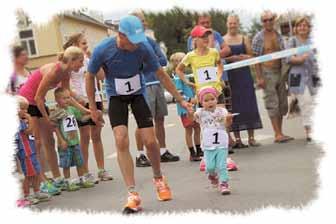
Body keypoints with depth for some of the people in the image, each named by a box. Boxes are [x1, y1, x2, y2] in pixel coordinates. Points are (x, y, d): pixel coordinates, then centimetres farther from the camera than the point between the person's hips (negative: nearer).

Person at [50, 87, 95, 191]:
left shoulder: (72, 109, 7)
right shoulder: (56, 112, -11)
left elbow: (82, 117, 17)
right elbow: (56, 128, -11)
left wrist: (91, 115, 2)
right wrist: (61, 140, -15)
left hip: (75, 141, 6)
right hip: (65, 143, -6)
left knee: (80, 162, 13)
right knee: (66, 164, 3)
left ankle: (82, 180, 25)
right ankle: (68, 183, 12)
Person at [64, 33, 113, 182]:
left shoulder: (89, 60, 11)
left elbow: (102, 76, 3)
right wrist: (77, 98, -20)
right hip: (81, 101, -5)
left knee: (96, 136, 9)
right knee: (85, 137, -1)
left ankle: (102, 170, 15)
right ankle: (86, 173, 5)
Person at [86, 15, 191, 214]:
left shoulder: (143, 48, -23)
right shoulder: (102, 51, -25)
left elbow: (162, 75, -9)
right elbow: (90, 77, -7)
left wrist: (181, 100, -6)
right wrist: (93, 108, -3)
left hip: (138, 94, 1)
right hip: (116, 97, -1)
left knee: (150, 141, -5)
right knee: (121, 141, -17)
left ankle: (159, 178, 26)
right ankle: (133, 194, -13)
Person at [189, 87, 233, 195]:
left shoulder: (221, 111, -2)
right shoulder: (201, 112, 0)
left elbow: (227, 124, -11)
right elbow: (193, 117, -18)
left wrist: (228, 119, -34)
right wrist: (190, 113, -40)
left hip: (222, 145, 0)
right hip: (208, 146, 0)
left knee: (221, 165, -2)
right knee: (210, 166, -2)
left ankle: (223, 183, 11)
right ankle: (212, 175, 30)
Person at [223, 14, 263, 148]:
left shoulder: (244, 39, 11)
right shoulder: (222, 40, 4)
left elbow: (251, 56, 6)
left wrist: (239, 57, -12)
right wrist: (231, 58, -18)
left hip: (244, 73, 2)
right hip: (230, 75, -2)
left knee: (249, 104, 0)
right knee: (234, 106, -1)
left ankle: (251, 138, 6)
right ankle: (237, 139, 4)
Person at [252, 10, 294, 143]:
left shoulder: (278, 36, 10)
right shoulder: (258, 37, -5)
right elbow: (256, 58, -7)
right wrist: (259, 77, -13)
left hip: (279, 72, 6)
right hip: (267, 73, -6)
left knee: (282, 104, 7)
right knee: (272, 104, -7)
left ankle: (279, 134, 15)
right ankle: (278, 134, -5)